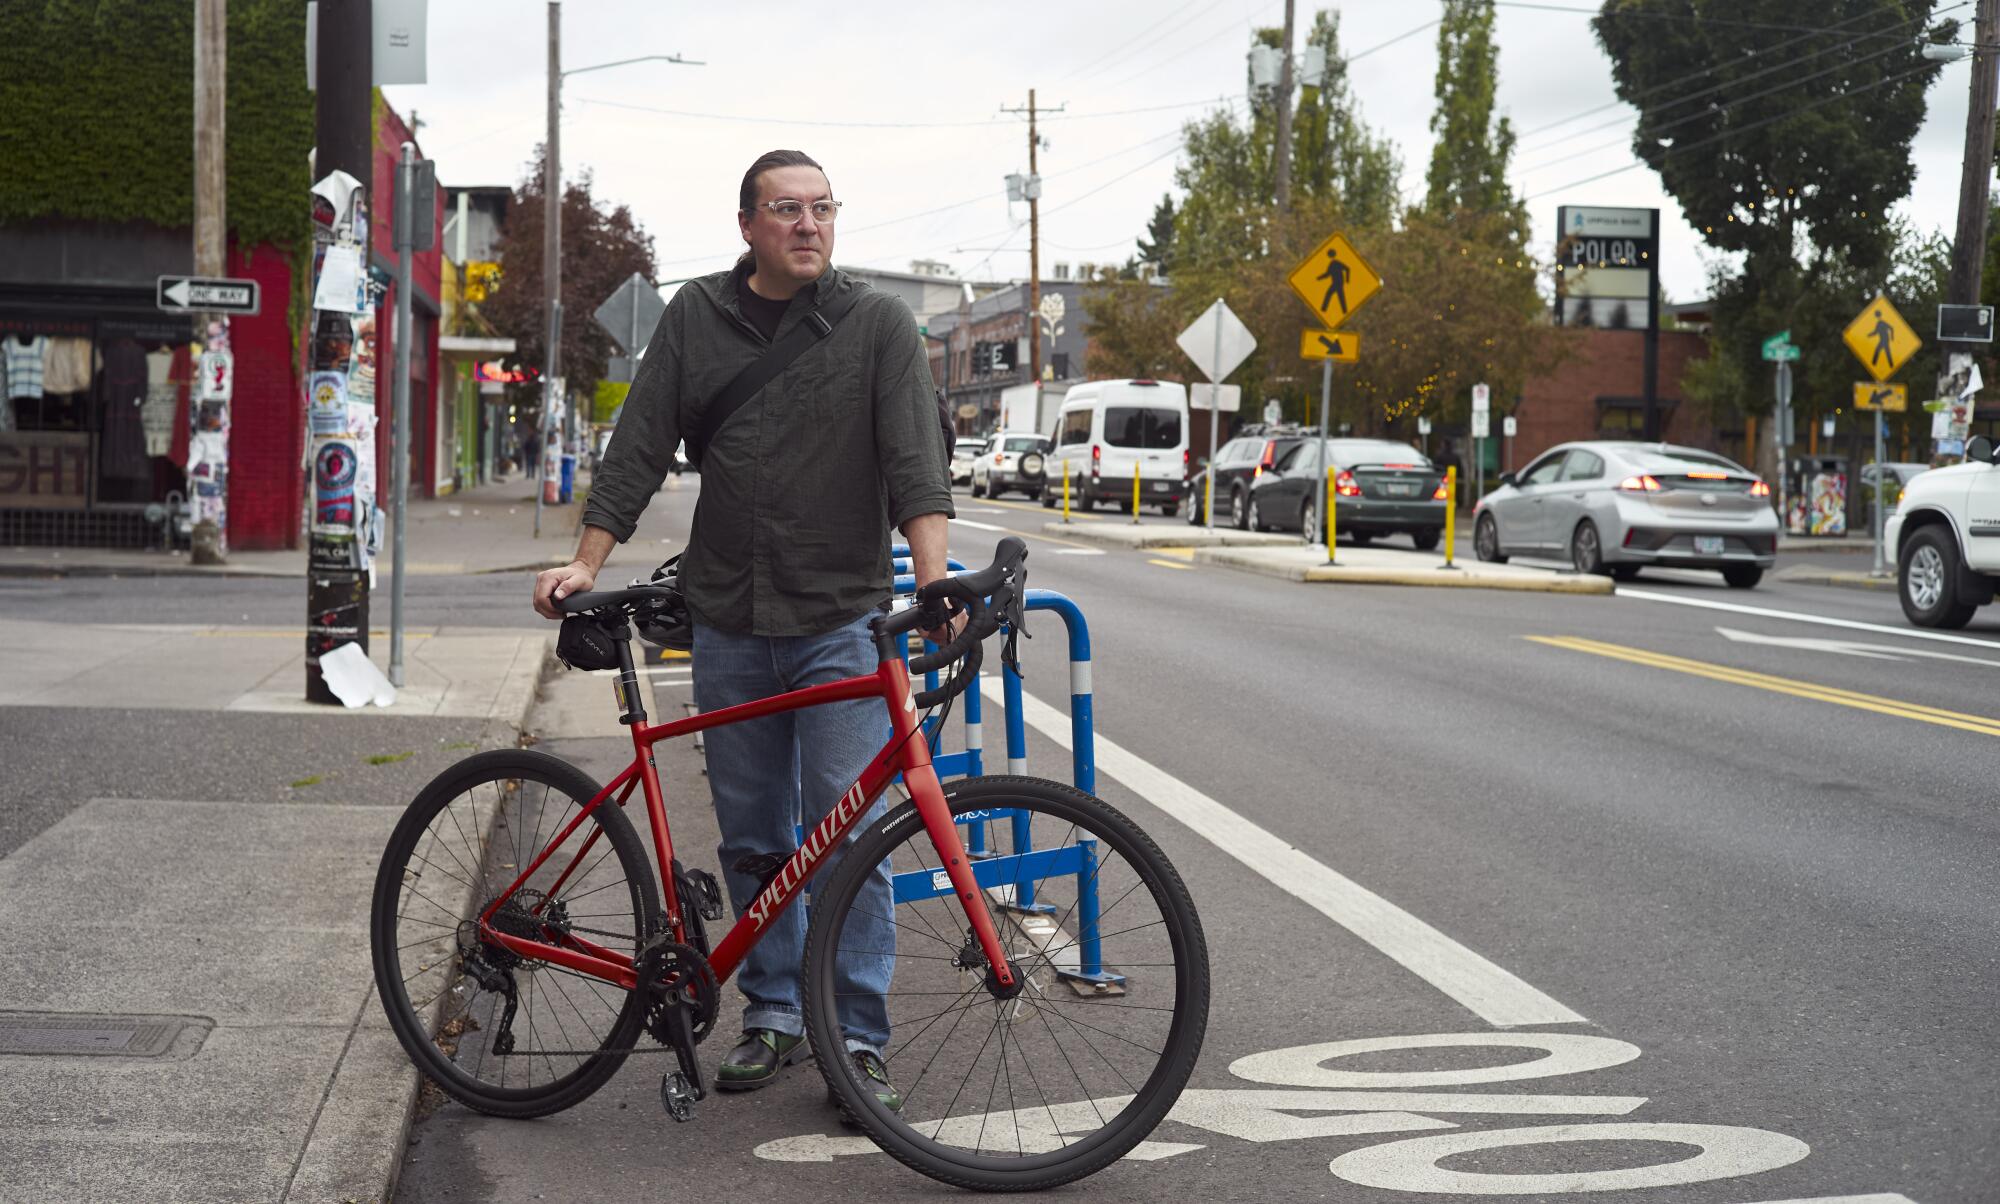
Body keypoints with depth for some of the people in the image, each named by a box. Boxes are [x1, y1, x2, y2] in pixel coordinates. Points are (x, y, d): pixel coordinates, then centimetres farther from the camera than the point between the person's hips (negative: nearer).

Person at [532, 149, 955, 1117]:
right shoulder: (696, 317, 8)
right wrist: (587, 561, -3)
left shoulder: (877, 322, 0)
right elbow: (638, 451, 7)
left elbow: (915, 458, -10)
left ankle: (858, 1038, 1)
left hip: (842, 620, -3)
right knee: (750, 837, 10)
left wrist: (933, 576, -24)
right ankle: (773, 1015, 24)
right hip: (728, 625, 3)